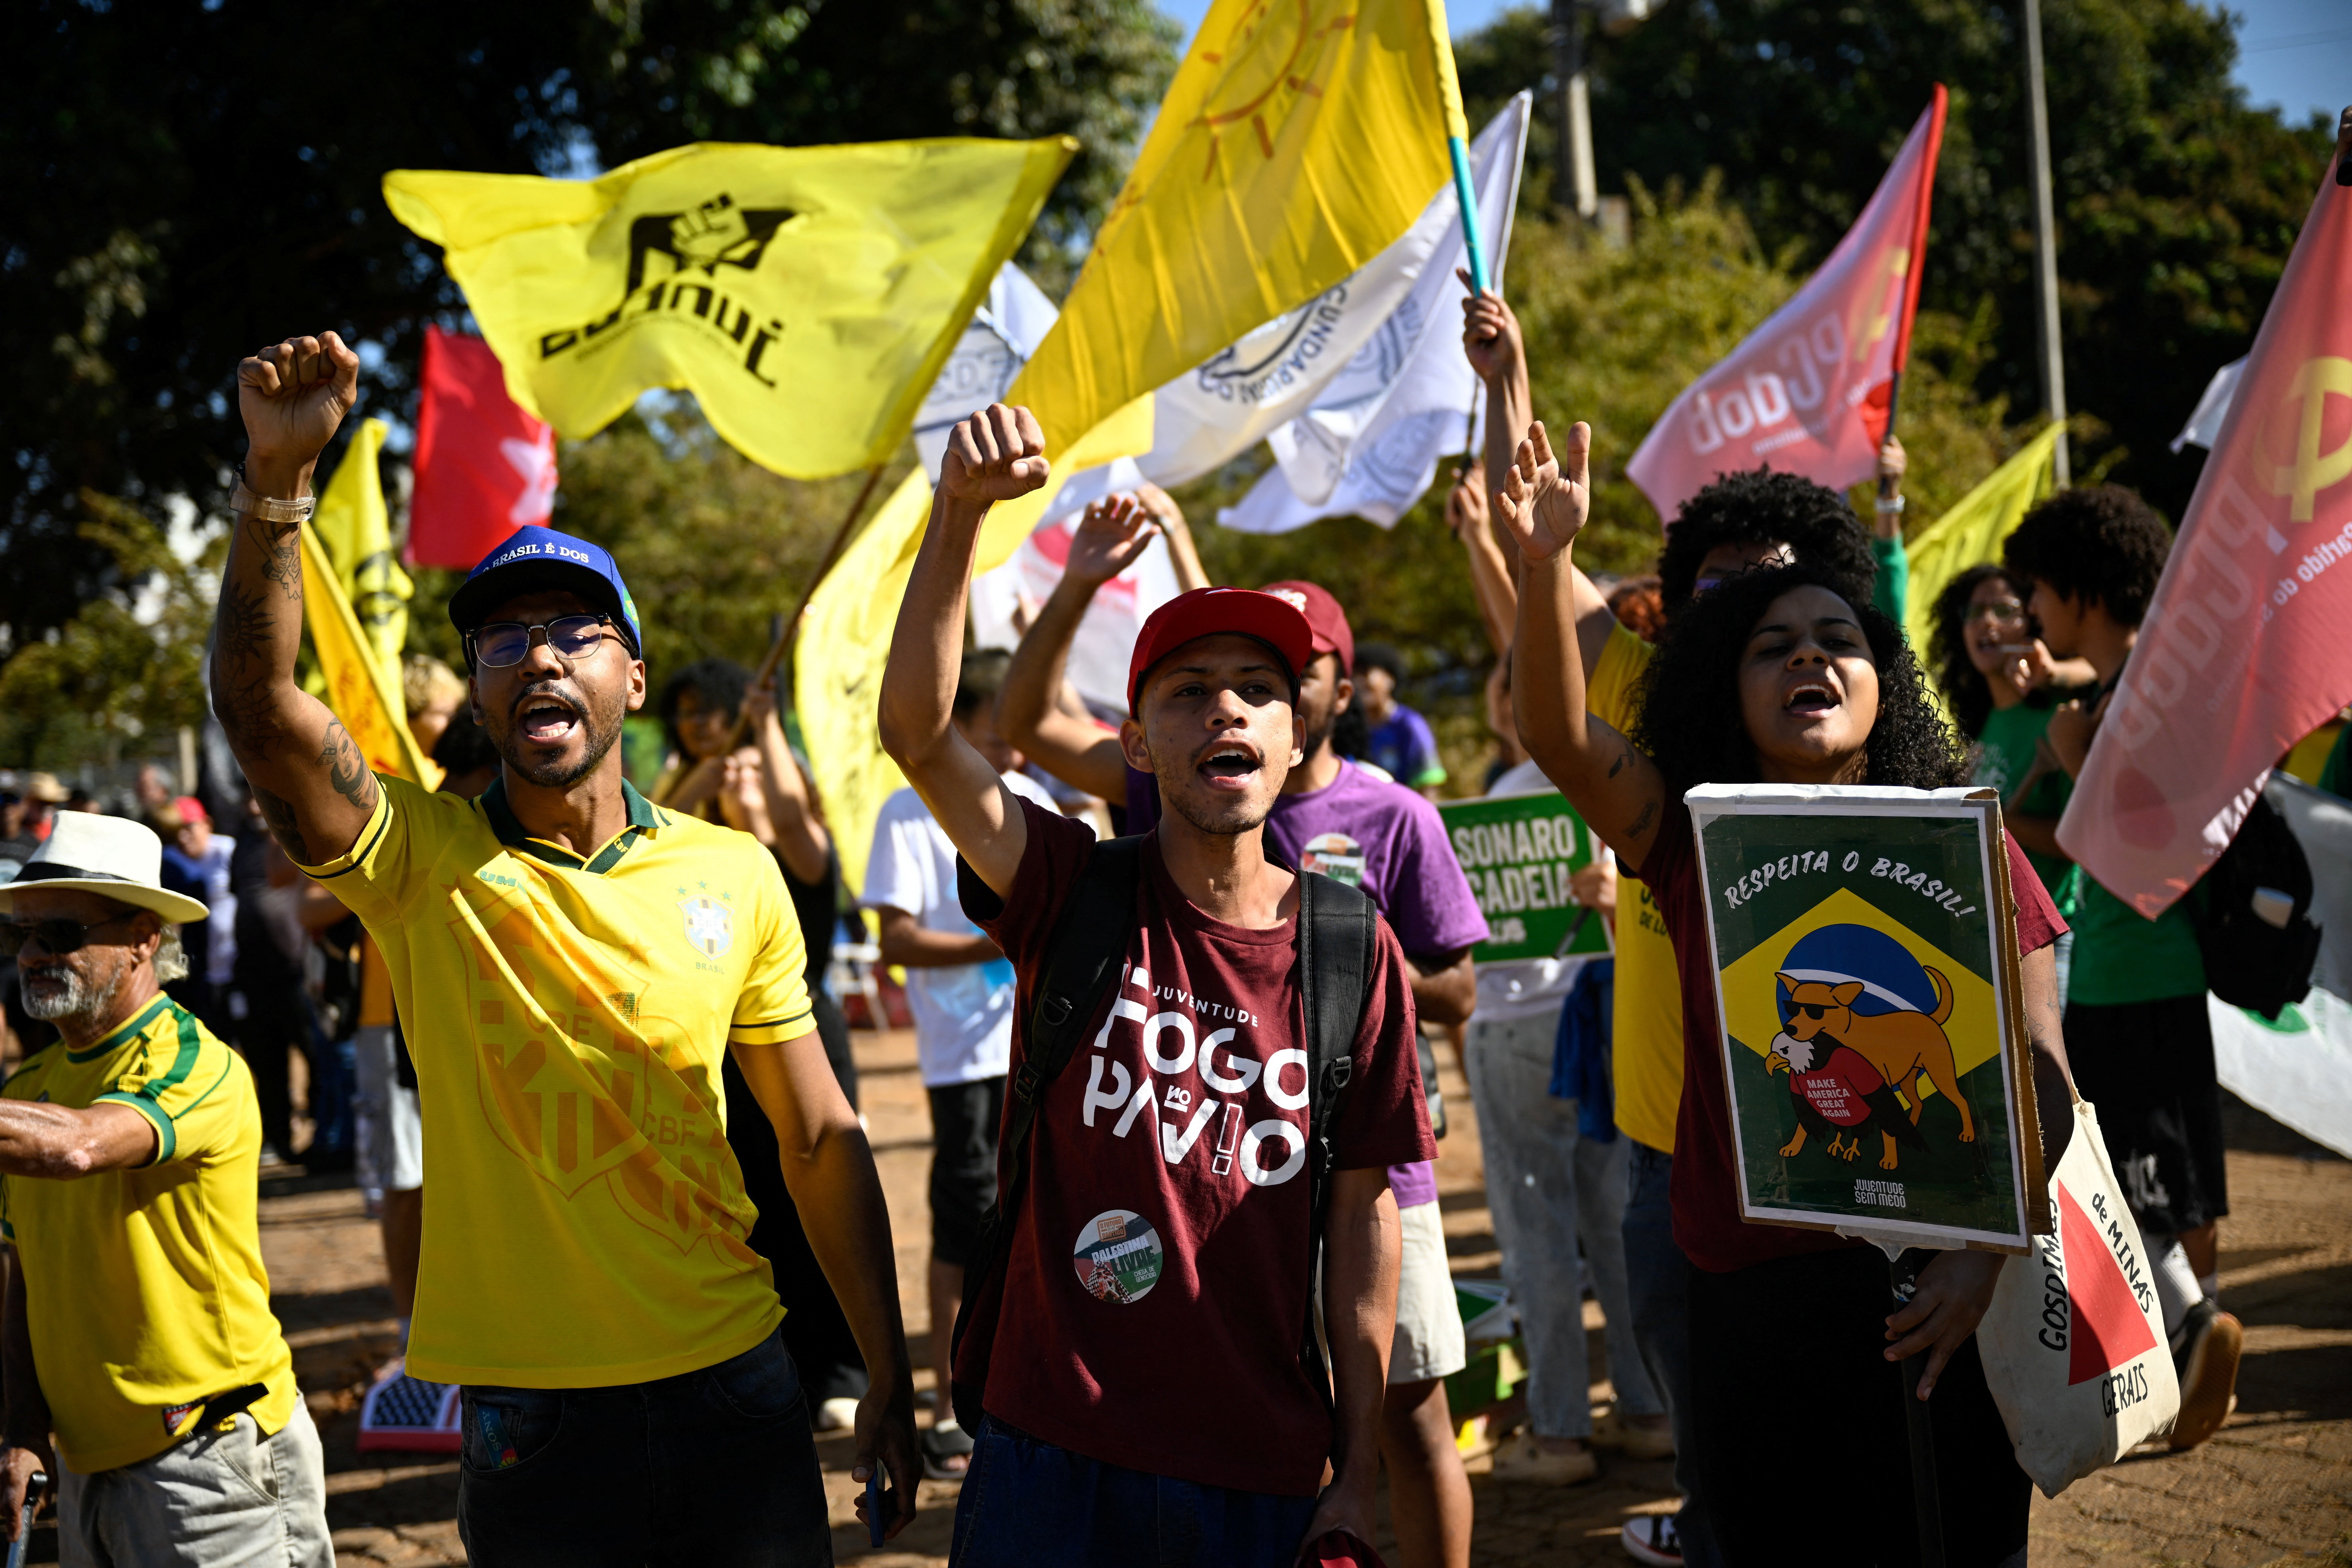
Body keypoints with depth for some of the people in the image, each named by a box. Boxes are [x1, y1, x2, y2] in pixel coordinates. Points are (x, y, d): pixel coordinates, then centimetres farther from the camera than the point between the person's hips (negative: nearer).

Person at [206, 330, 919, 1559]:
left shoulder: (734, 875, 1)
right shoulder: (421, 861, -5)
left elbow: (820, 1139, 5)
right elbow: (261, 705, -22)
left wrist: (889, 1379, 5)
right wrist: (277, 476, -34)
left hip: (733, 1384, 2)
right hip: (532, 1414, -2)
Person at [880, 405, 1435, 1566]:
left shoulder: (1352, 946, -2)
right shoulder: (1077, 896, -4)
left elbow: (1362, 1212, 1)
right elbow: (917, 732, -19)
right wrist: (960, 511, -31)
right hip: (1053, 1455, -1)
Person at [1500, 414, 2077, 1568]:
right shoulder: (1691, 841, 2)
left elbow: (2040, 1074, -3)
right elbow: (1558, 732, -14)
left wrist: (1987, 1249, -16)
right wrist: (1545, 563, -30)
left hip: (1932, 1296, -1)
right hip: (1747, 1292, 1)